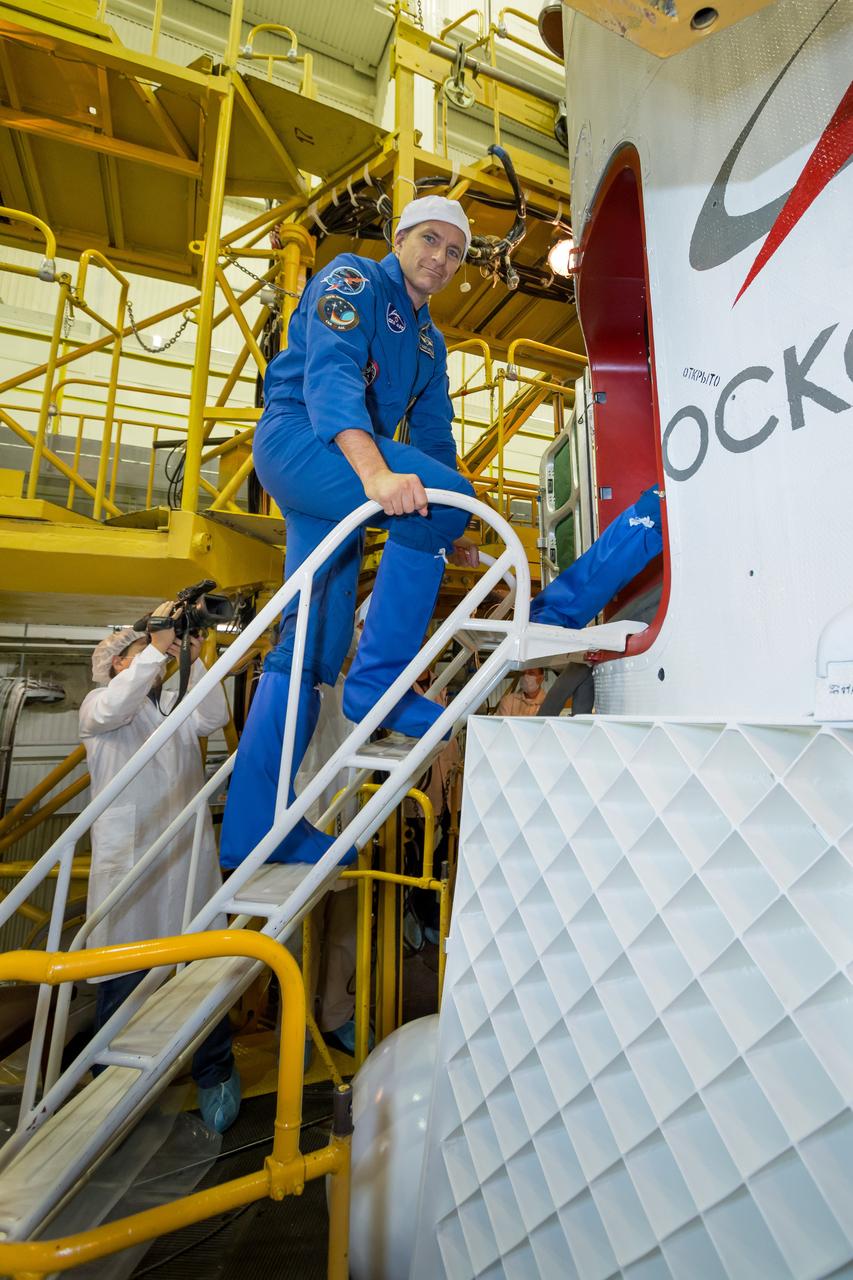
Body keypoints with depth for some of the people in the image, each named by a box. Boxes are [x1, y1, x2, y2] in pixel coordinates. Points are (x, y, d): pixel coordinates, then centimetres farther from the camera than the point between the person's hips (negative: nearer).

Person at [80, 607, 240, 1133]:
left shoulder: (178, 703, 17)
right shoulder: (98, 704, 8)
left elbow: (215, 717, -3)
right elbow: (115, 708, -17)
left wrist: (194, 658, -12)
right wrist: (158, 645, -22)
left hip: (189, 854, 3)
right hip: (127, 855, -3)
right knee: (125, 971, 4)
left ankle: (215, 1073, 18)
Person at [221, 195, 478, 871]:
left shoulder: (430, 341, 25)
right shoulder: (353, 280, 1)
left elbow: (434, 435, 23)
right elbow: (330, 372, -19)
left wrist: (450, 532, 13)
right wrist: (376, 472, -37)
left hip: (342, 471, 8)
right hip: (298, 439, -8)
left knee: (313, 646, -1)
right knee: (446, 492, -28)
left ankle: (253, 829, 5)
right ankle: (379, 681, -22)